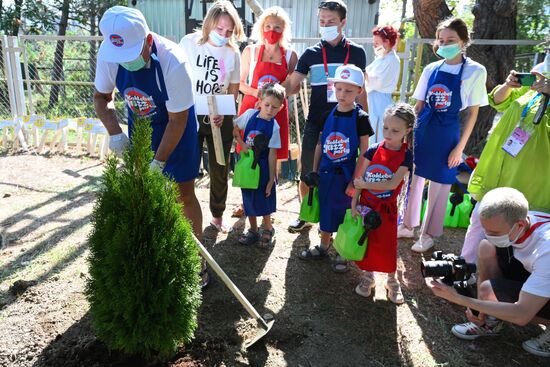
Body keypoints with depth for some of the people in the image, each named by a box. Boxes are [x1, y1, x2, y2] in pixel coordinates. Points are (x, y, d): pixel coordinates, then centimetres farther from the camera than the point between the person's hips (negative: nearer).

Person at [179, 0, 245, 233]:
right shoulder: (189, 43, -8)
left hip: (220, 120, 2)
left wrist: (222, 114, -12)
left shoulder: (233, 53, -2)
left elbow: (233, 90, 4)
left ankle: (217, 216, 29)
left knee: (219, 170, 11)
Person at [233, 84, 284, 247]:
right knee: (248, 199, 13)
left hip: (262, 166, -3)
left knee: (263, 201, 6)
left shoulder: (274, 127, -13)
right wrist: (242, 144, -9)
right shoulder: (250, 114, -6)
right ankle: (253, 231, 30)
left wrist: (271, 179, -12)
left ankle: (267, 229, 30)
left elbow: (272, 154, -13)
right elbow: (235, 129, 7)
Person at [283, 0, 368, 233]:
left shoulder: (356, 52, 3)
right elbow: (291, 86, 0)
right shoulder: (311, 54, 3)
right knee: (307, 173, 7)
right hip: (315, 124, 1)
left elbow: (360, 91, 7)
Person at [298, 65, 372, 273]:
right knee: (326, 211, 17)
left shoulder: (360, 118, -10)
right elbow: (320, 144, 7)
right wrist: (314, 171, 5)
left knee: (346, 213, 9)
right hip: (326, 172, 4)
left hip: (347, 175, -4)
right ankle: (323, 247, 36)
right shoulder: (328, 115, 2)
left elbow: (364, 152, -10)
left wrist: (355, 181, -14)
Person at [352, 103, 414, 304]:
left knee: (387, 245, 6)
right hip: (366, 204, 2)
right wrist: (354, 202, -8)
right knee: (366, 241, 12)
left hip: (386, 208, -2)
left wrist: (365, 184, -17)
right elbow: (360, 177, -4)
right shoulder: (374, 150, -5)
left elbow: (392, 184, -20)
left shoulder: (406, 155, -11)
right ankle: (367, 276, 31)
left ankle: (392, 281, 27)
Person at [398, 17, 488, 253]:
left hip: (447, 132, -3)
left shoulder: (475, 71, -6)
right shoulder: (431, 69, 3)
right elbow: (419, 105, 9)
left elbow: (472, 113, -4)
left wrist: (460, 147, -8)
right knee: (413, 178, 12)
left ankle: (428, 234, 24)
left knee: (439, 185, 7)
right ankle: (407, 225, 30)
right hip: (422, 129, 4)